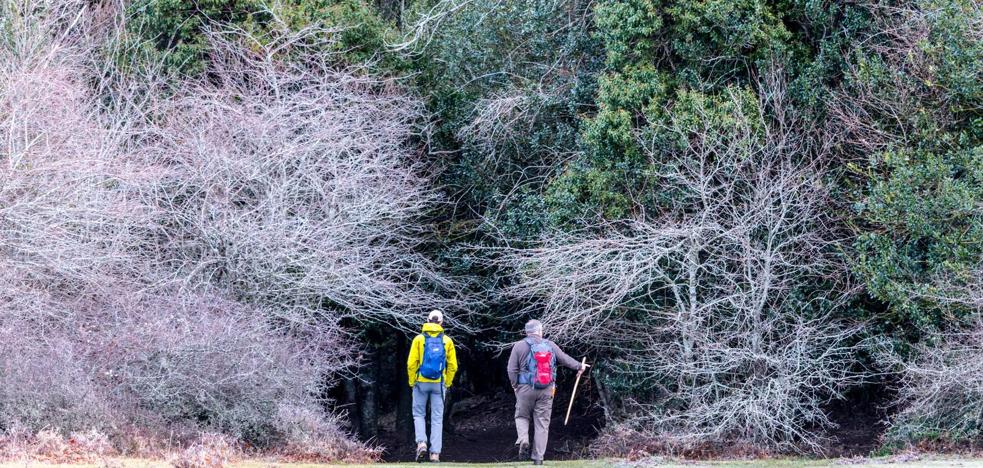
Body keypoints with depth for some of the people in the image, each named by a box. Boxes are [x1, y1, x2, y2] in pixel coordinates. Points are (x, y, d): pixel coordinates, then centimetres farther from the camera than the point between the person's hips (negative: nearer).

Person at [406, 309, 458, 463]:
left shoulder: (419, 339, -4)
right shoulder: (447, 341, 0)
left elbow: (411, 364, -7)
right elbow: (453, 366, 0)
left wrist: (412, 383, 4)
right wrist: (447, 384, 11)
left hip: (421, 382, -1)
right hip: (439, 384, 1)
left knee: (419, 415, 14)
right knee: (437, 418, 6)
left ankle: (421, 443, -7)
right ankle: (435, 453, 2)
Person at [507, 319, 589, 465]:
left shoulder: (519, 346, -2)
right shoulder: (550, 345, 4)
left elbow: (512, 370, -5)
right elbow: (565, 359, 16)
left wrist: (515, 386, 8)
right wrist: (579, 367, 33)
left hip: (525, 388, -1)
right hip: (547, 391, 1)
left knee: (522, 416, 16)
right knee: (542, 423, 5)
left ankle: (523, 439, -12)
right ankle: (538, 457, 4)